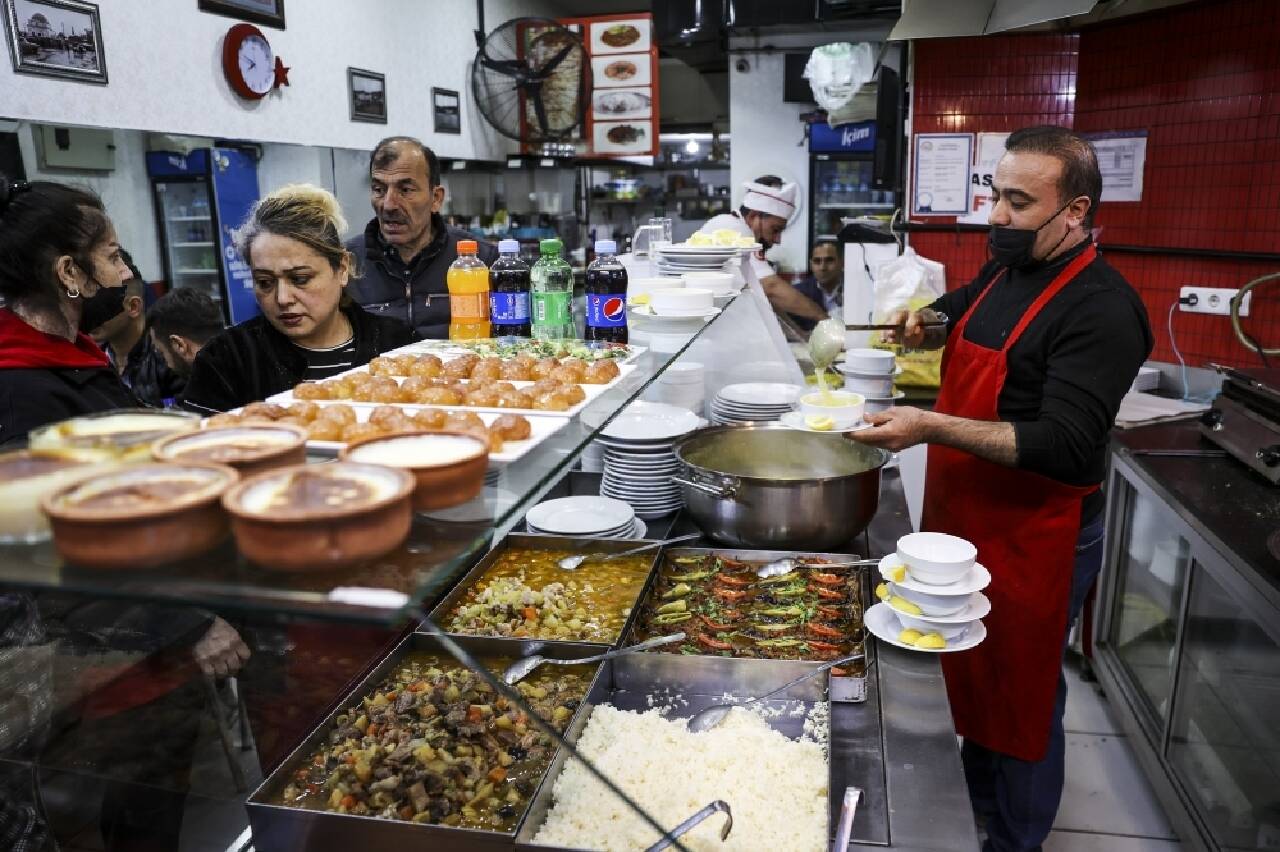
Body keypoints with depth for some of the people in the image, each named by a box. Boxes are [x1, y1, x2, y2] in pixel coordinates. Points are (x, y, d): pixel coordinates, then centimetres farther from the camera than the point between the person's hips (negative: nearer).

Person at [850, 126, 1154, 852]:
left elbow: (1068, 449, -28)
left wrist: (933, 428, -33)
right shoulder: (1004, 273, 6)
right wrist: (926, 324, 4)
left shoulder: (1100, 308, -20)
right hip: (966, 520, 8)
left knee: (1022, 701, 8)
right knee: (973, 678, 22)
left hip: (1035, 540, -8)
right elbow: (956, 317, 28)